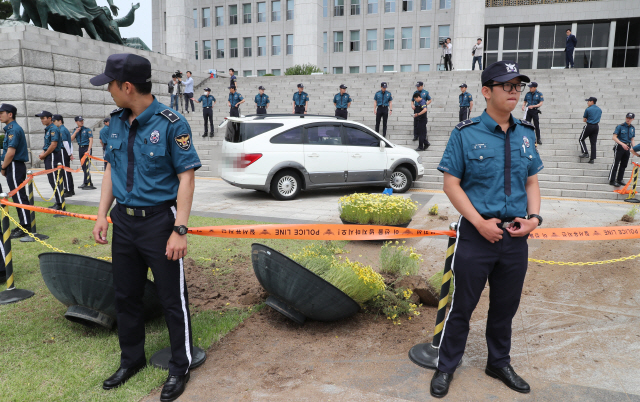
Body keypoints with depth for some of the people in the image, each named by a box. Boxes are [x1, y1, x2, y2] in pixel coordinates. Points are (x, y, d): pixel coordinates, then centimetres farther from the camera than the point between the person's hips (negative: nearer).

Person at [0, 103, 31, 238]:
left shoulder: (13, 129, -15)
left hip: (15, 167, -10)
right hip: (15, 167, 10)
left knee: (19, 197, -7)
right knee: (19, 197, 12)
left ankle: (25, 227, -3)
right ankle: (24, 225, 18)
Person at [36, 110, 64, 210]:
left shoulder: (53, 129, -14)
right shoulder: (47, 129, 16)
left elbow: (53, 145, -20)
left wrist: (44, 155, -12)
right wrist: (43, 153, 7)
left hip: (53, 156, -10)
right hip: (49, 157, 10)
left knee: (54, 181, -9)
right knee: (52, 180, 12)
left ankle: (60, 204, -5)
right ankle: (58, 202, 18)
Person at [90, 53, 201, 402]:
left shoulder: (171, 123, -14)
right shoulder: (117, 122, 7)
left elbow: (186, 177, -15)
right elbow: (111, 169, 15)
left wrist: (179, 230, -20)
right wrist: (102, 214, 8)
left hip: (159, 221, -7)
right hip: (124, 221, 7)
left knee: (172, 298, 5)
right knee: (125, 295, 18)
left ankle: (180, 367, 24)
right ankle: (131, 360, 38)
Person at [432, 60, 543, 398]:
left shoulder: (526, 133, 8)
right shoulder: (465, 134, -7)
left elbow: (532, 182, 13)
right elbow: (451, 184, -8)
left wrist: (533, 216, -4)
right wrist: (480, 222, -16)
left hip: (515, 236, 5)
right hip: (476, 235, -4)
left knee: (506, 306, 18)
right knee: (462, 305, 7)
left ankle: (499, 363, 39)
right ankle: (445, 367, 25)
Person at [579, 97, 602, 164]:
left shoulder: (588, 109, -7)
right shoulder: (600, 110, 12)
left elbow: (584, 120, -2)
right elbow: (598, 121, 18)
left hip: (589, 126, -6)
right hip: (596, 127, 6)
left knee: (581, 139, 9)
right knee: (593, 142, 6)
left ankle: (585, 153, -8)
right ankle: (593, 158, 4)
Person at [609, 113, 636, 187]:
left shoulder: (632, 128, 10)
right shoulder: (620, 126, -8)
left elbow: (632, 139, 15)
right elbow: (614, 137, -13)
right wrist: (622, 144, -24)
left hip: (627, 147, 6)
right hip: (619, 147, -6)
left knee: (624, 165, 10)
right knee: (616, 164, -5)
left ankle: (620, 180, 20)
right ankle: (612, 180, -2)